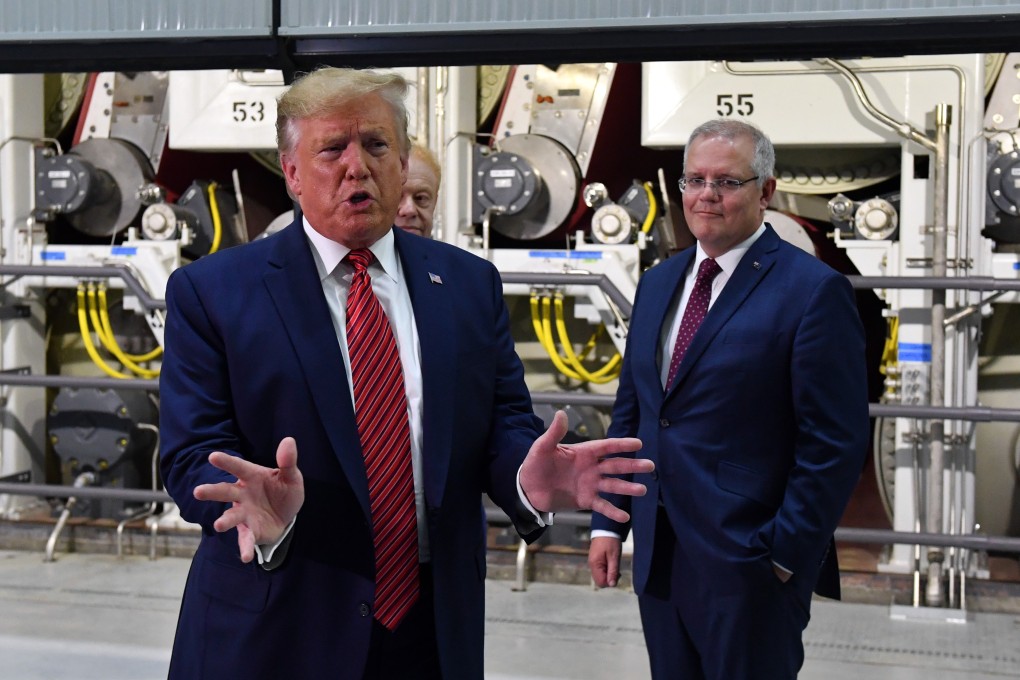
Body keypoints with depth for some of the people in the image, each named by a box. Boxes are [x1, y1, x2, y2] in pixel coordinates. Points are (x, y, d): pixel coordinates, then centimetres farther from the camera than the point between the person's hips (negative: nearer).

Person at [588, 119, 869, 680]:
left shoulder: (813, 291, -10)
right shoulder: (658, 283, 11)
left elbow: (835, 443, -12)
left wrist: (786, 553, -13)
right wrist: (607, 522, 9)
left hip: (750, 567, -6)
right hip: (657, 556, 6)